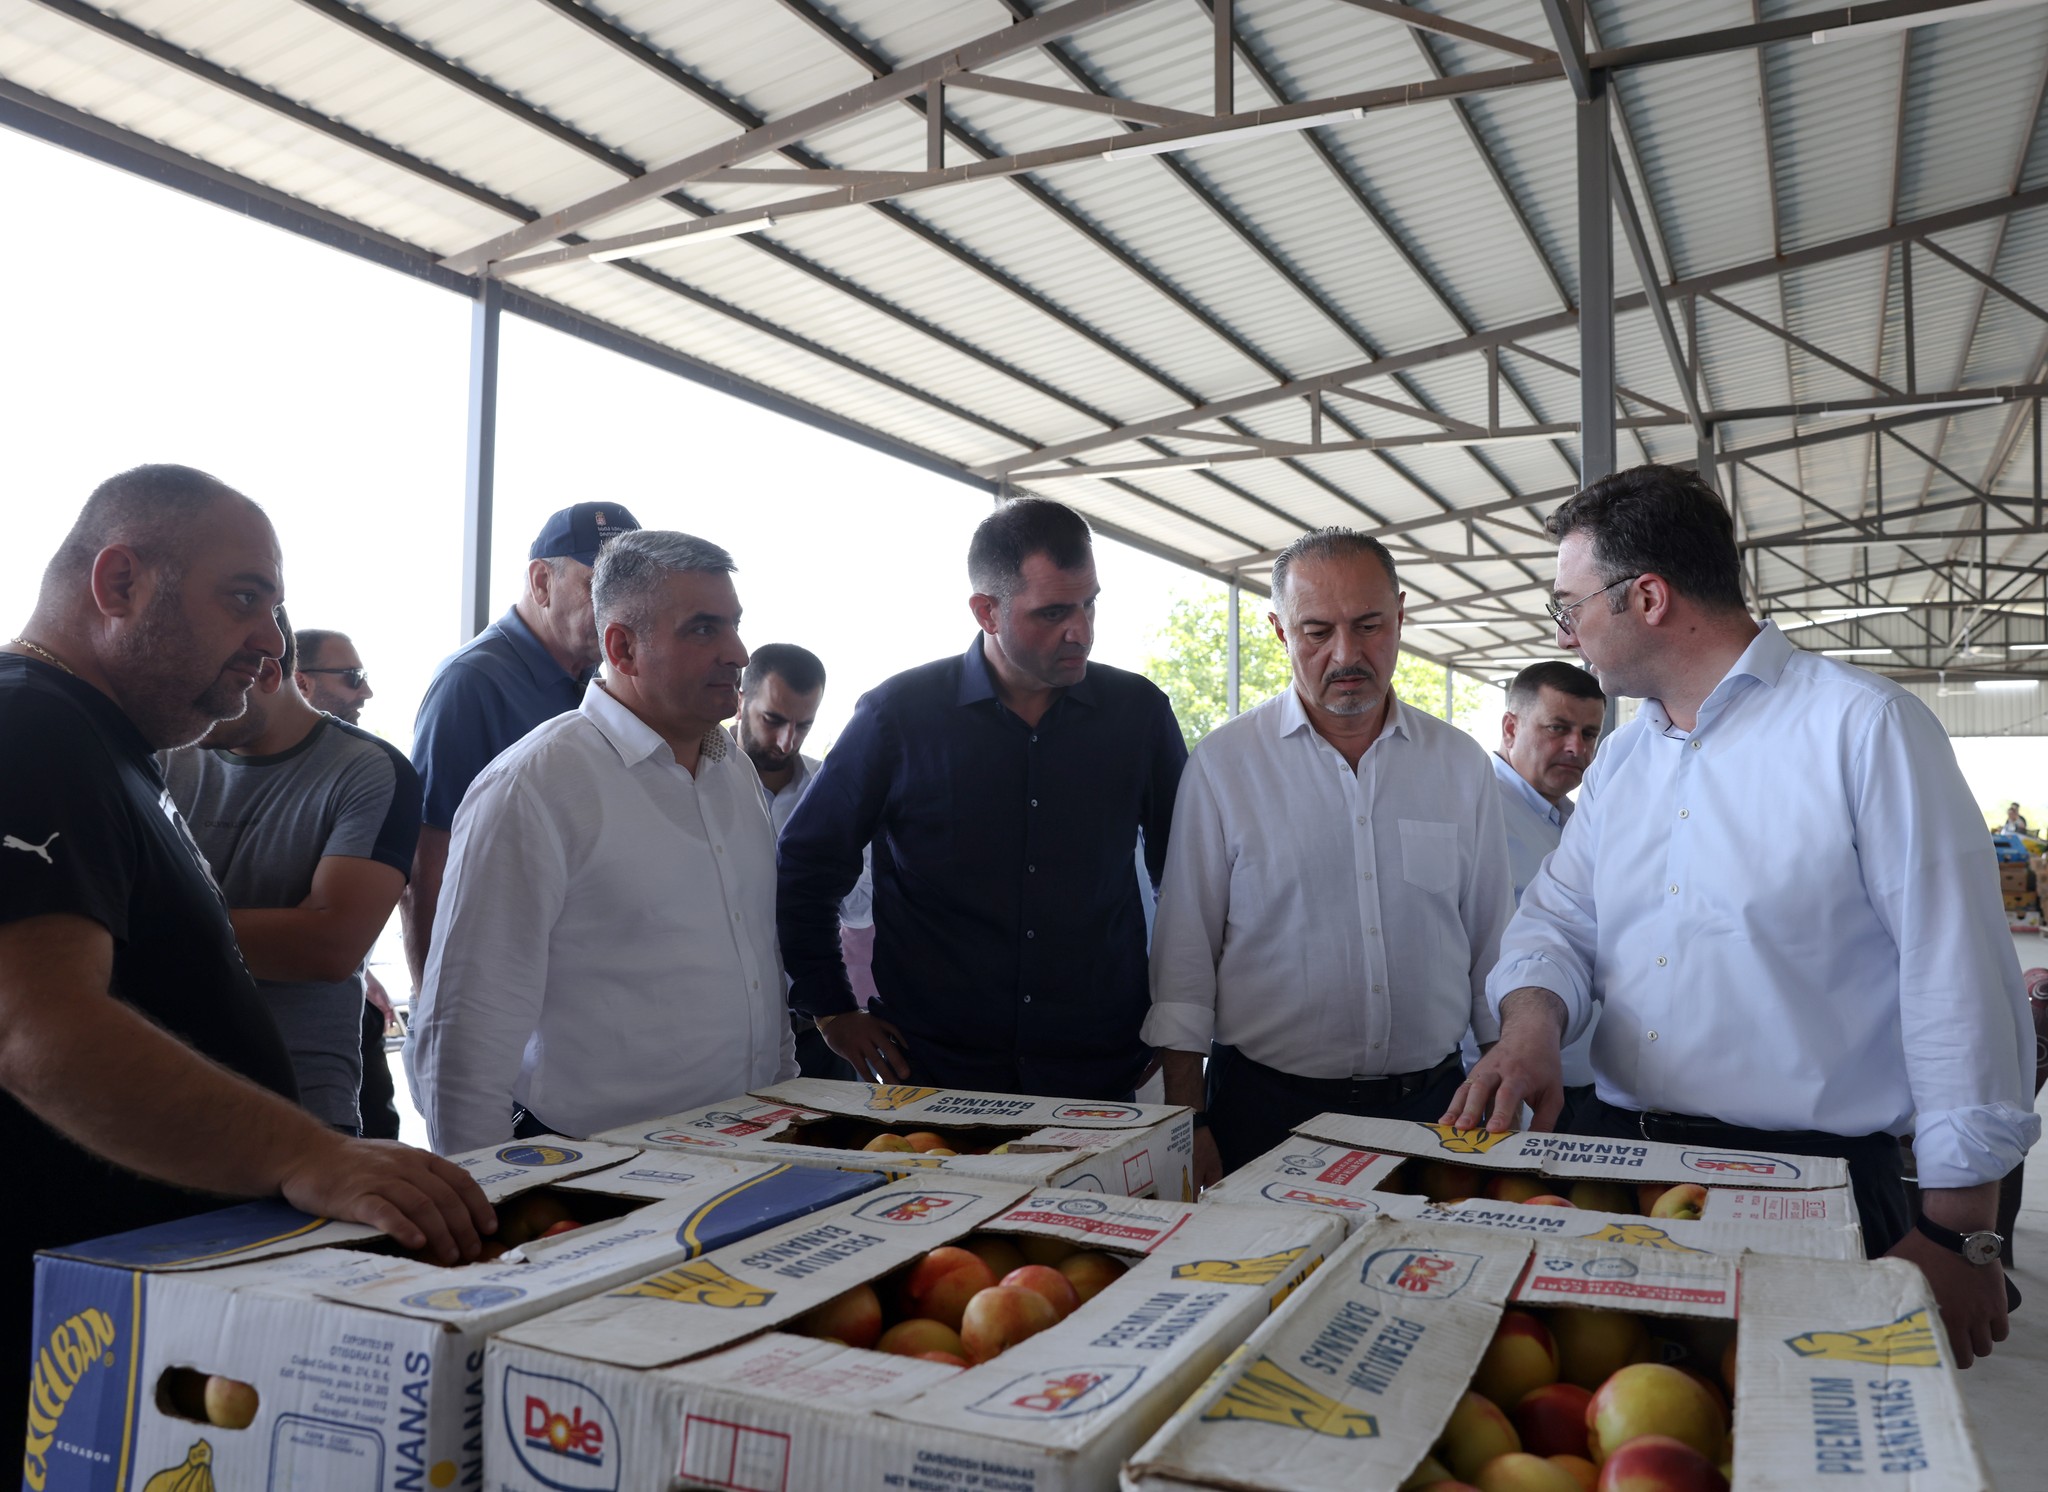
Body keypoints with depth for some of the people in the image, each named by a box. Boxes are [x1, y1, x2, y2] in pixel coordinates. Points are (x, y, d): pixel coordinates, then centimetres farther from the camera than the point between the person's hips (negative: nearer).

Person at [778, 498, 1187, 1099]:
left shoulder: (1139, 714, 0)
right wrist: (832, 1011, 2)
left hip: (1099, 1071, 2)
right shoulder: (898, 714, -6)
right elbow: (804, 866, 4)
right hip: (932, 1069, -1)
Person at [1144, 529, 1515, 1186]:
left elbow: (1492, 944, 10)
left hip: (1428, 1102, 2)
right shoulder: (1223, 762, -4)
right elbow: (1185, 950, -3)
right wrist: (1186, 1119, -6)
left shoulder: (1461, 764, 5)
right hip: (1266, 1107, -2)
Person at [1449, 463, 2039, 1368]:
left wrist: (1957, 1234, -12)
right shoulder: (1620, 759, 12)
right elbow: (1558, 919, 10)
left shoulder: (1865, 727, -10)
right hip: (1615, 1161, 6)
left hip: (1807, 1184, -6)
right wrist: (1531, 1028, -14)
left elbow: (1958, 982, -12)